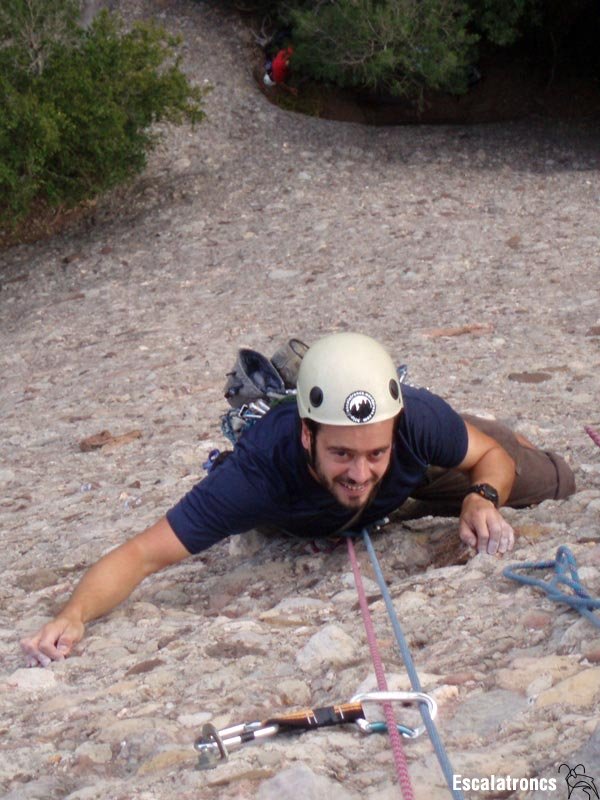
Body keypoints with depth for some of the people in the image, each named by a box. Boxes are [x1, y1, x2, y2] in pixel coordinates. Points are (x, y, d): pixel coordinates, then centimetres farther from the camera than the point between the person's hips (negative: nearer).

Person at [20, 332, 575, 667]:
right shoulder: (260, 473, -51)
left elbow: (491, 455, -22)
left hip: (414, 473, 0)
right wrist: (73, 617, -65)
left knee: (552, 484, 9)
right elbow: (142, 554, -48)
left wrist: (482, 499, -44)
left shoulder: (418, 420, -45)